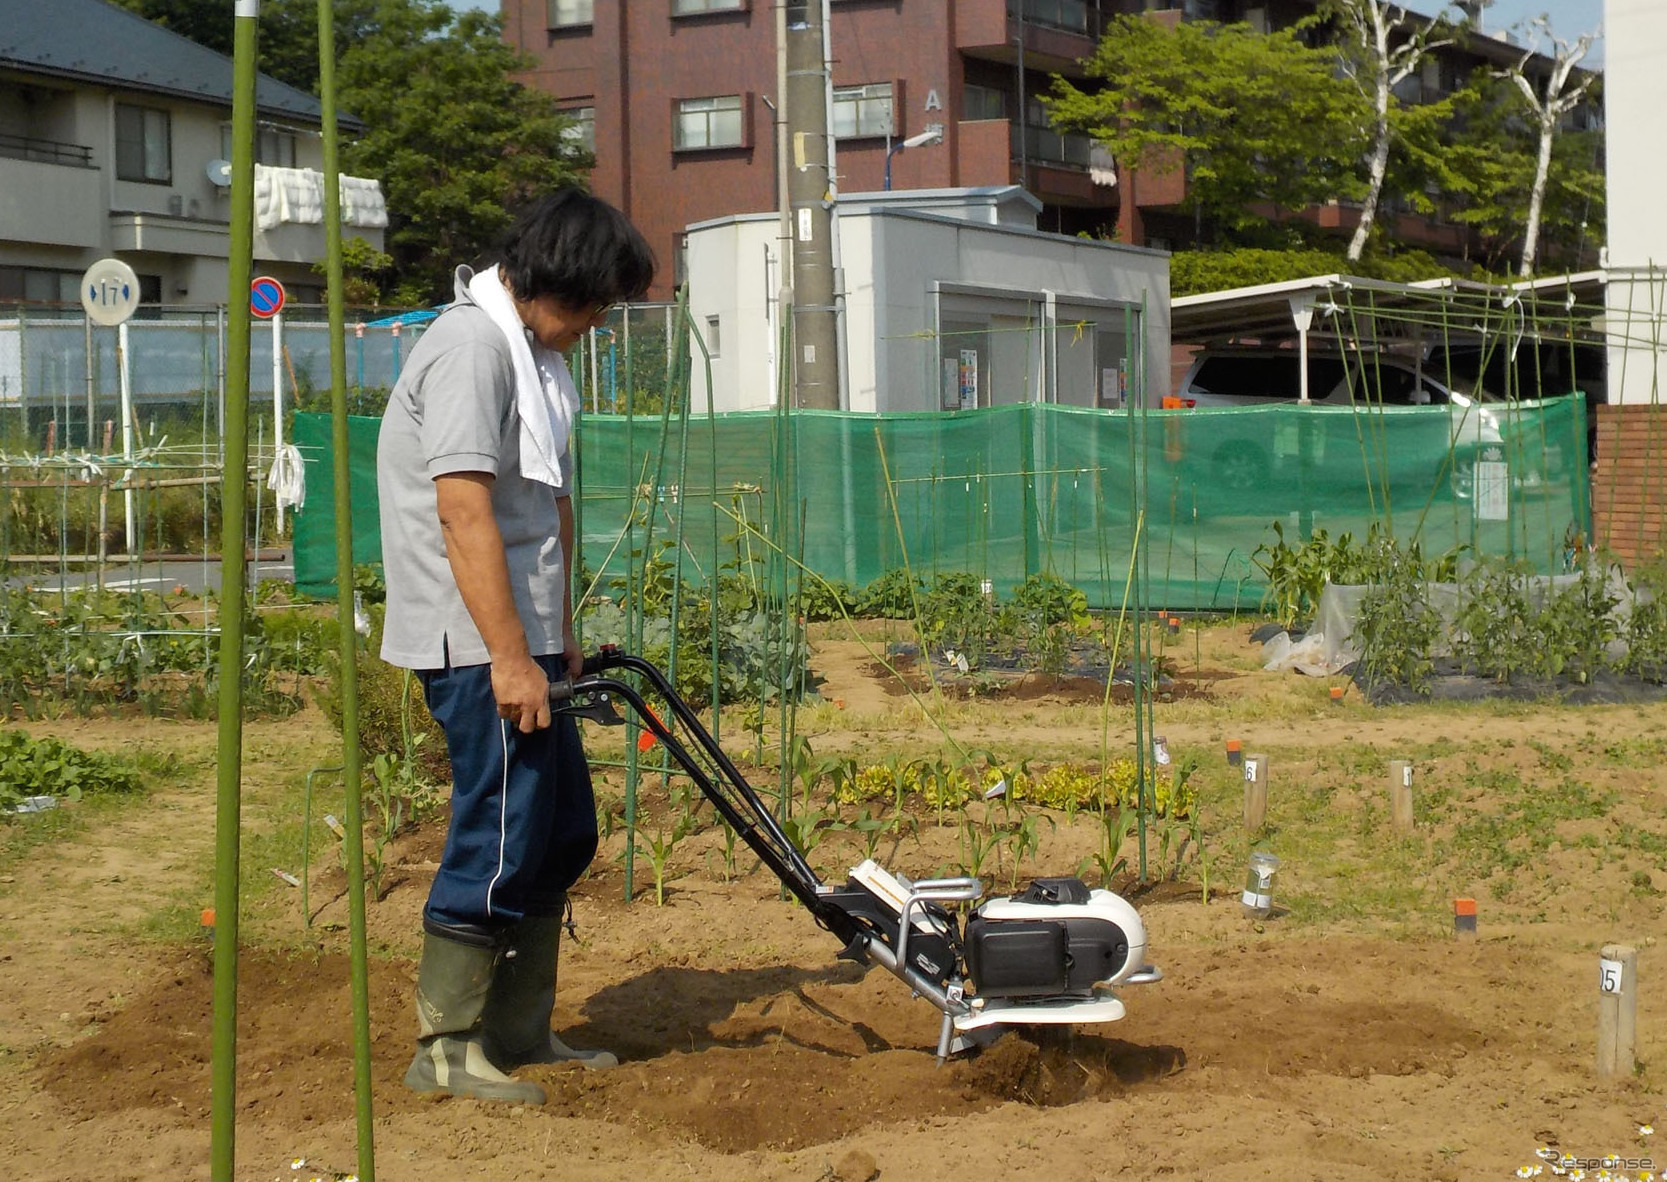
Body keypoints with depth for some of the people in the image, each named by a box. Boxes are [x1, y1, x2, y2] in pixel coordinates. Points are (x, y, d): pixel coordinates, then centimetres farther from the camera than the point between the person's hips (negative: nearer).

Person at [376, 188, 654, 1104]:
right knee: (501, 837, -7)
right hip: (479, 647, -10)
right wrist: (510, 658, -24)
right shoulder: (472, 347, -15)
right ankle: (445, 1047, 4)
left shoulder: (535, 353, 17)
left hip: (524, 641, 10)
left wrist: (560, 641, 20)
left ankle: (519, 1030, 23)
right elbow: (464, 514, -22)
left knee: (562, 831, 14)